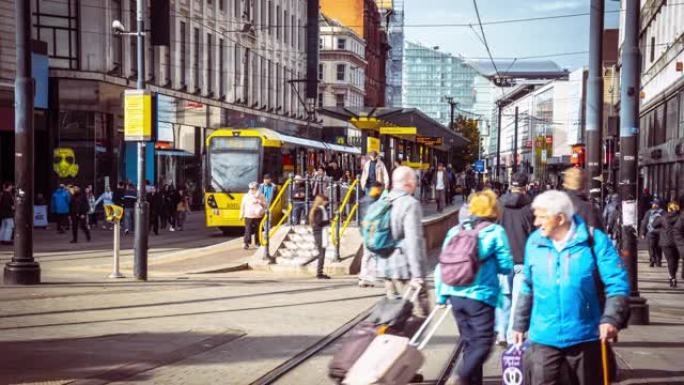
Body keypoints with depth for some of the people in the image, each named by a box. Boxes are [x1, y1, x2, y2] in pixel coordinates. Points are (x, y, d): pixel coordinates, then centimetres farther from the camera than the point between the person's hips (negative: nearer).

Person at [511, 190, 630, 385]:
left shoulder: (595, 240, -9)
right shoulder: (534, 242, 2)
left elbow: (618, 283, -10)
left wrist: (611, 318, -23)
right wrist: (520, 325, 17)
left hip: (584, 337, -2)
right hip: (543, 338, 2)